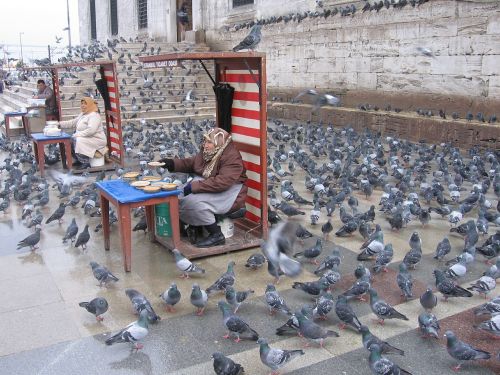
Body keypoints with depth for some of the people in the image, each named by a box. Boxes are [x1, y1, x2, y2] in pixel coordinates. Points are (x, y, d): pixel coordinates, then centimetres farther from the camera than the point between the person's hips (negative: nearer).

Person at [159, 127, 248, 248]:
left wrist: (194, 186, -32)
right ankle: (195, 225, 10)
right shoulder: (207, 151, 2)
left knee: (194, 201, -29)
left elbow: (221, 182, -33)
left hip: (229, 191, -8)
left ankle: (216, 235, -13)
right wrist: (171, 163, 1)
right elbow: (191, 163, 17)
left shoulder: (232, 158, -23)